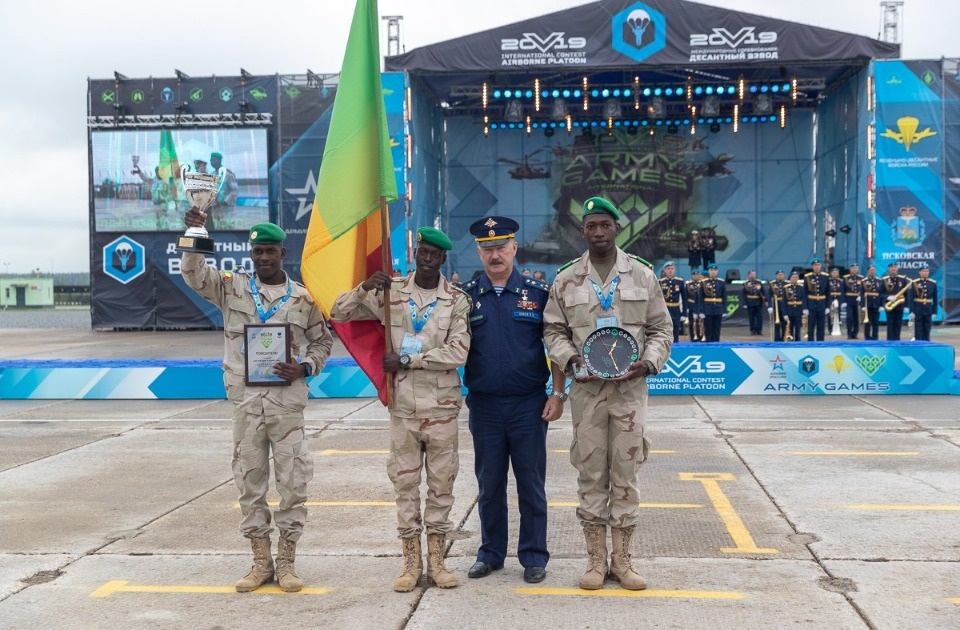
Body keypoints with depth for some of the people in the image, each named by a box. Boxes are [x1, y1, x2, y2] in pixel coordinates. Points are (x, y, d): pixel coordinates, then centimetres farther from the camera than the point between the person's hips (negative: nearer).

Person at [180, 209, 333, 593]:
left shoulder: (303, 298, 5)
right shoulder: (233, 287, 6)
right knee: (250, 481, 7)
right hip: (246, 400, 1)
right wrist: (194, 235, -18)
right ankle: (261, 562, 18)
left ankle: (287, 561, 13)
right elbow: (194, 274, -4)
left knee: (293, 481, 1)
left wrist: (304, 368, -7)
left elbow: (322, 342, 11)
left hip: (287, 400, -1)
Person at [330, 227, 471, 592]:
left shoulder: (457, 301, 0)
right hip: (403, 405, 1)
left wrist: (407, 360, -15)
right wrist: (363, 288, -12)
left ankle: (436, 560, 17)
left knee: (441, 483, 6)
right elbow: (339, 315, 5)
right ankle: (411, 563, 15)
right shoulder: (390, 293, 3)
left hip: (442, 406, -1)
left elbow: (458, 352, -12)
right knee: (405, 483, 6)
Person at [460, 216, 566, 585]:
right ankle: (490, 554, 23)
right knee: (489, 484, 10)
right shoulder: (466, 296, 4)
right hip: (484, 405, 2)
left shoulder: (537, 293, 0)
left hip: (528, 404, -1)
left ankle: (534, 557, 15)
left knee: (531, 484, 5)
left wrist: (558, 393, -4)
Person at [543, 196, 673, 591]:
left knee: (626, 474, 4)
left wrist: (648, 362, -9)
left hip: (629, 388, 0)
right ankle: (596, 559, 15)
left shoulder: (642, 275, 4)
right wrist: (570, 358, -10)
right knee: (590, 474, 5)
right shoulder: (566, 280, 5)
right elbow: (553, 330, 9)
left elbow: (661, 329, 8)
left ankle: (622, 559, 15)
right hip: (587, 389, 0)